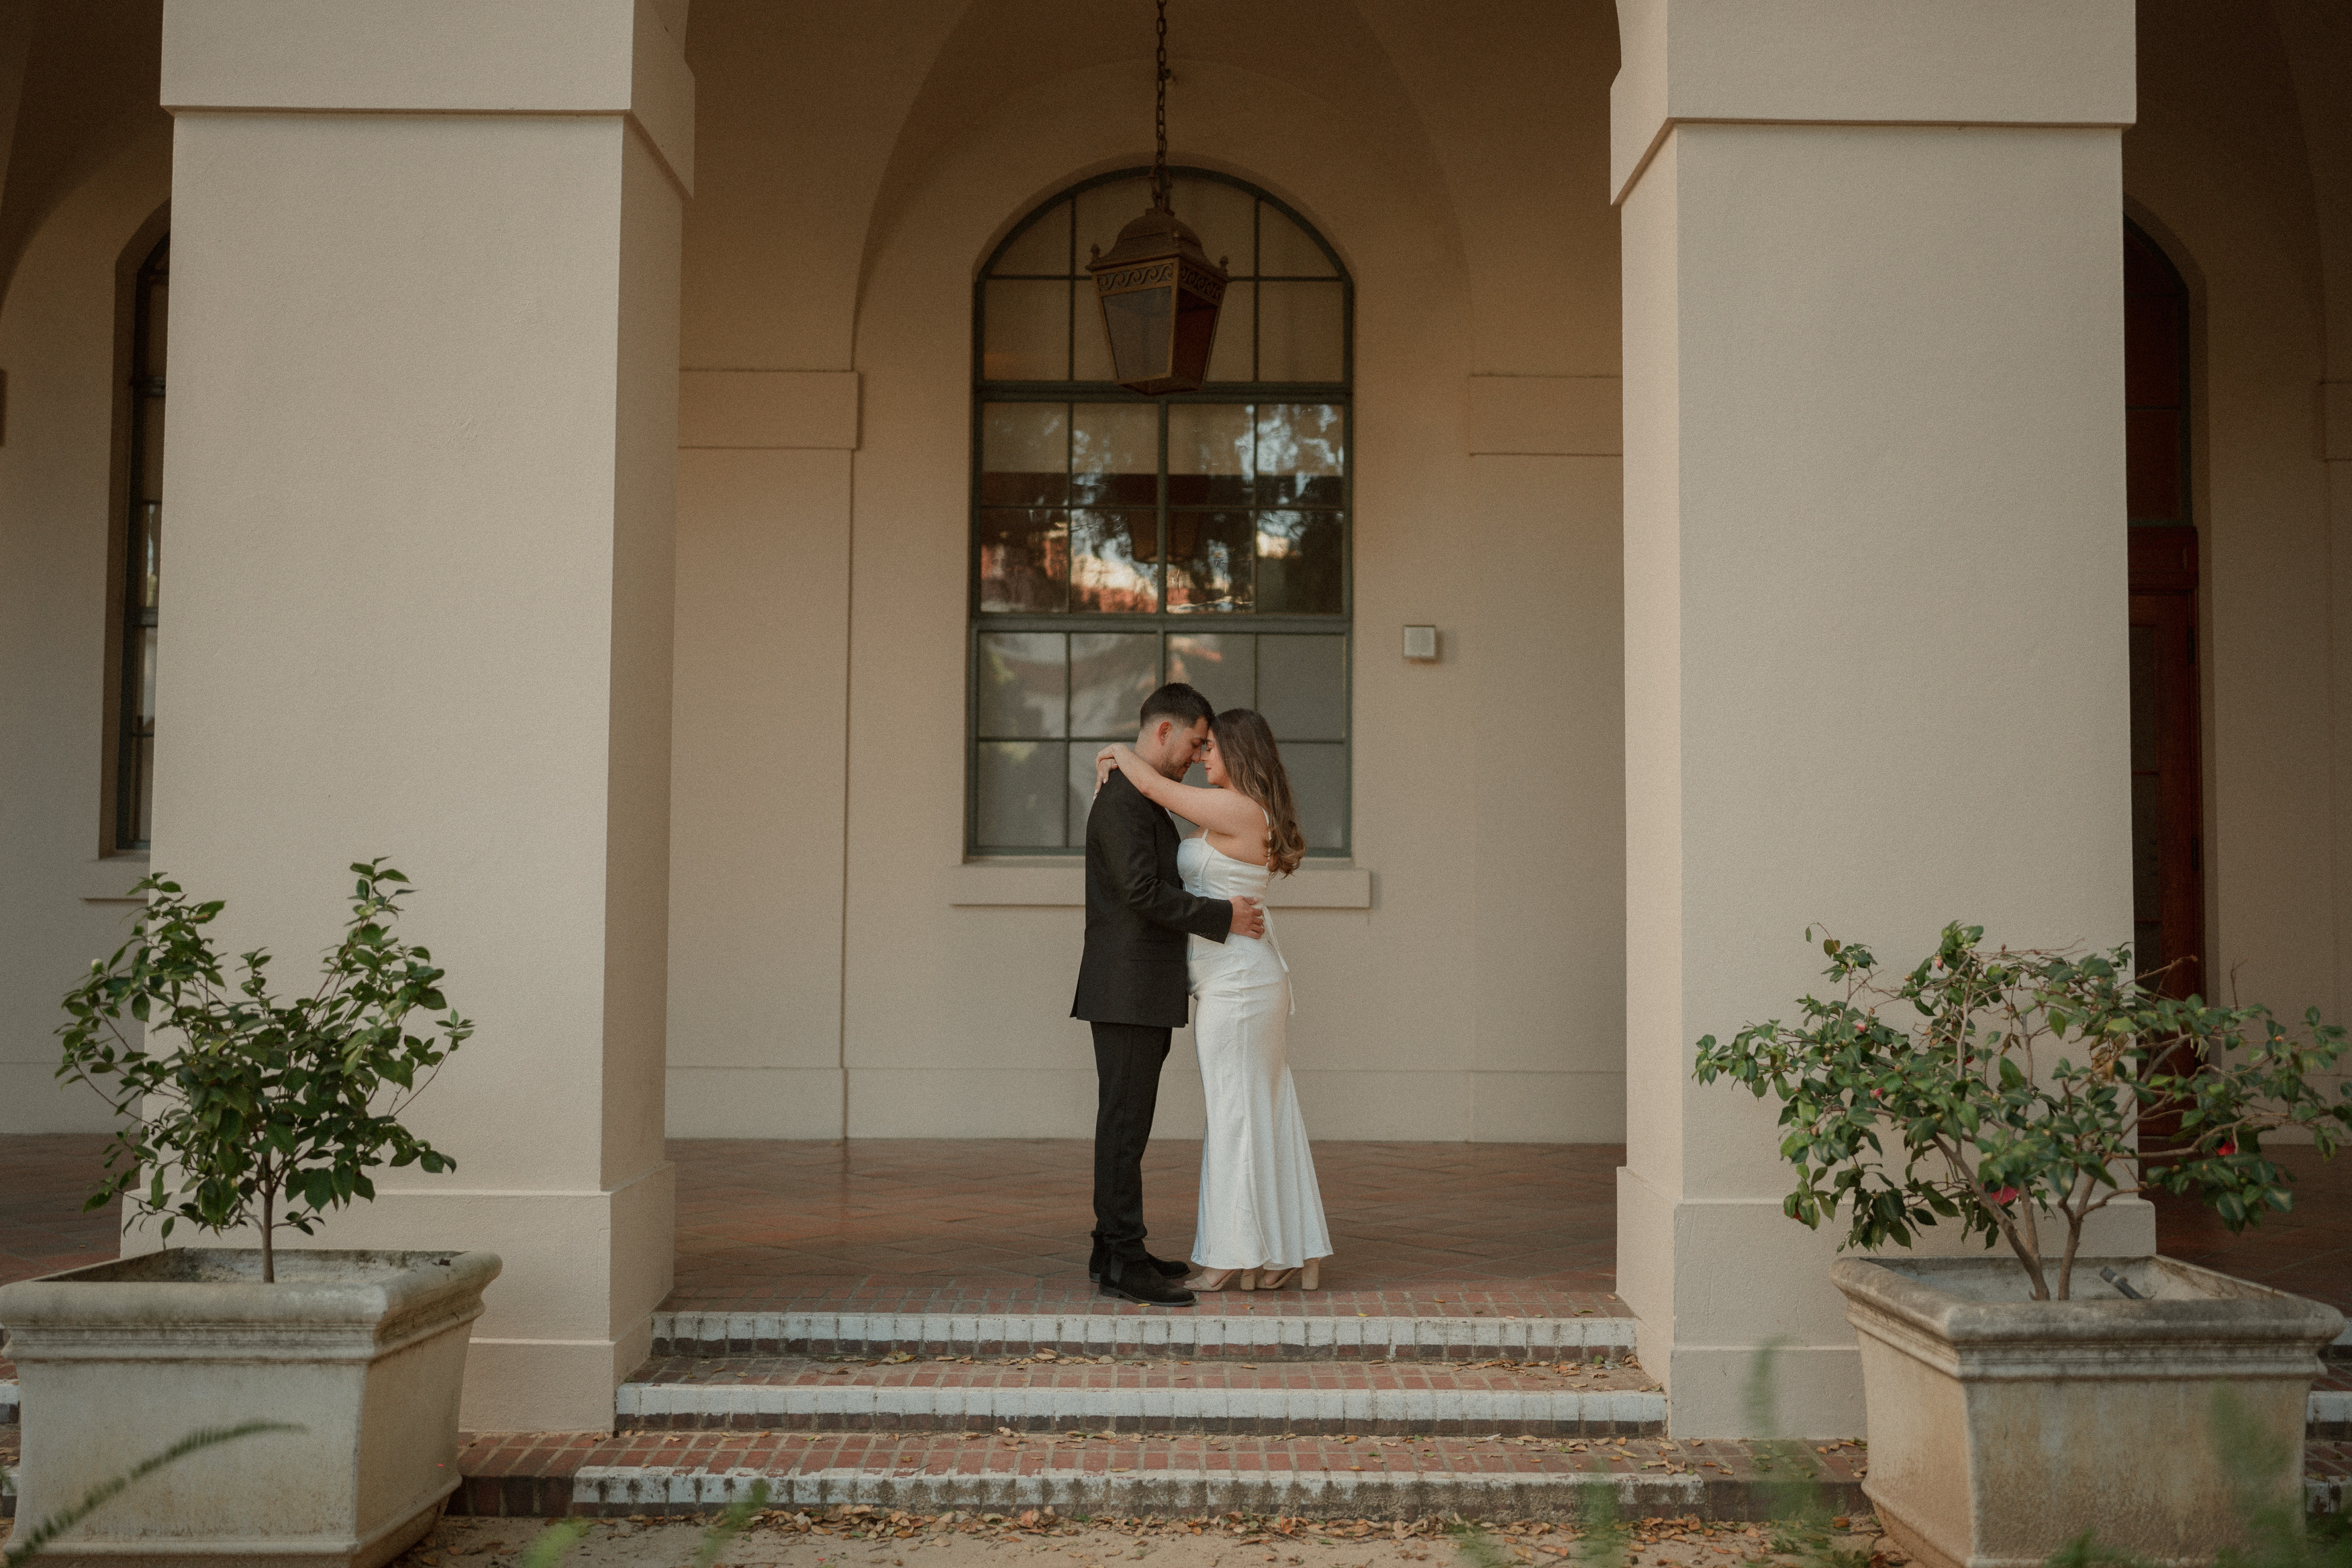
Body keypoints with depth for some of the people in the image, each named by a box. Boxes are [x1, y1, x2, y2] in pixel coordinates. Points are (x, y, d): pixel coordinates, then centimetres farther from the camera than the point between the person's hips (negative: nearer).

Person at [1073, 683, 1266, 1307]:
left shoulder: (1144, 799, 19)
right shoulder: (1121, 798, -14)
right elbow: (1141, 892, -23)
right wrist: (1222, 917, -16)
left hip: (1145, 992, 10)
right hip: (1127, 991, -10)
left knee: (1127, 1123, 12)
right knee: (1124, 1124, -8)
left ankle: (1114, 1250, 17)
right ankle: (1123, 1262, -6)